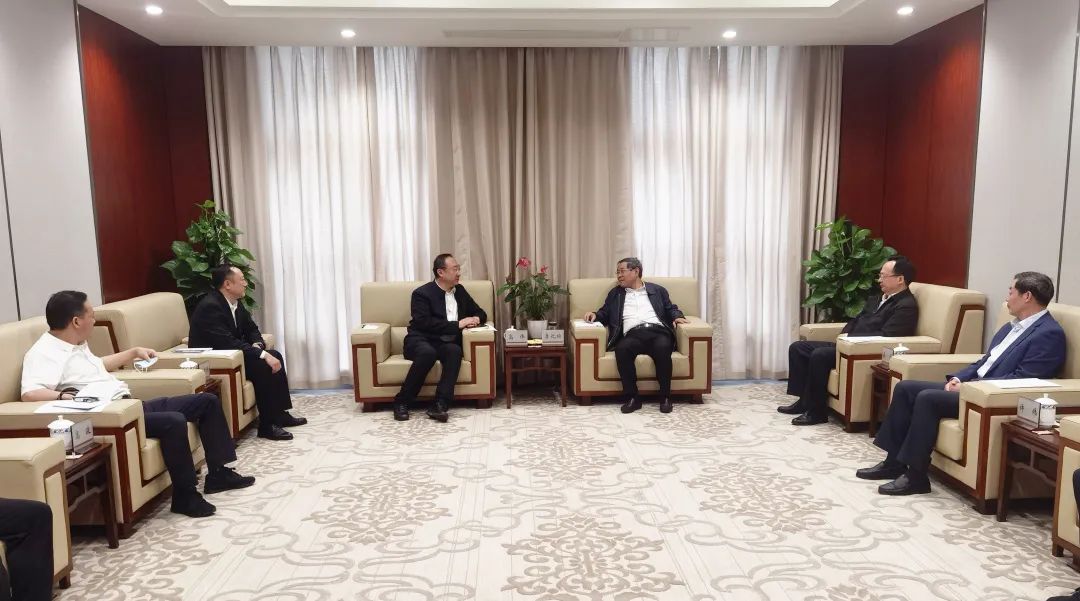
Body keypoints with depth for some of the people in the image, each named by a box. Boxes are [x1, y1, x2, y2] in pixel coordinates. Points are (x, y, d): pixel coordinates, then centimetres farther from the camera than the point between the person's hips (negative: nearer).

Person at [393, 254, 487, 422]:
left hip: (446, 343, 4)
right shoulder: (422, 293, -5)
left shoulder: (460, 291, 14)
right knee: (428, 353, -38)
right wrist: (457, 324, -18)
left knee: (455, 351, -31)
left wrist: (476, 319, -3)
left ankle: (439, 405, -36)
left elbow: (481, 313, 22)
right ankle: (401, 402, -23)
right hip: (421, 340, -4)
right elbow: (425, 323, -18)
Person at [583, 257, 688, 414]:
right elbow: (605, 314, 25)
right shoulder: (615, 294, 27)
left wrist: (677, 316, 1)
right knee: (622, 349, -35)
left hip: (658, 331, 0)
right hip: (633, 335, 1)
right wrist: (595, 315, 4)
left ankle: (665, 396, -23)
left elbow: (671, 308, 23)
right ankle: (632, 397, -25)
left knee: (662, 348, -36)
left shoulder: (657, 290, 25)